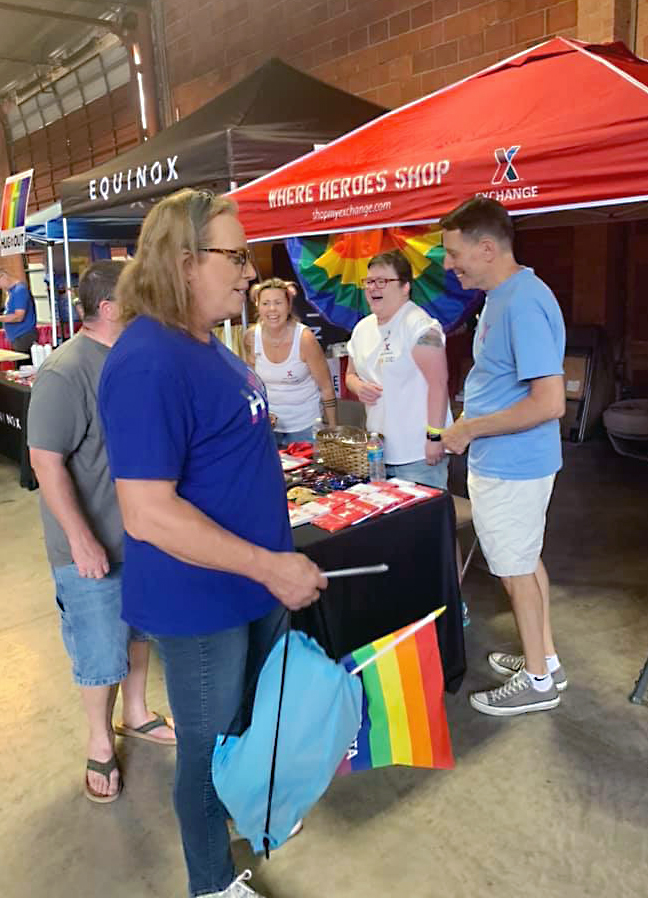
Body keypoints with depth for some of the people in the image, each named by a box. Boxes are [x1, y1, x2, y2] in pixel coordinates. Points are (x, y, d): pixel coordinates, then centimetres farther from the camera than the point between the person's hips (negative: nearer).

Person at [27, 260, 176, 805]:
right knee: (101, 652, 8)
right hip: (93, 546, -7)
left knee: (140, 628, 22)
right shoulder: (65, 372, -21)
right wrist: (82, 540, -21)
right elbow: (45, 460, -20)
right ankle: (100, 742, 33)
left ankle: (136, 714, 44)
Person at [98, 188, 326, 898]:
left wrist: (273, 563, 17)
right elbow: (148, 514, -30)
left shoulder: (207, 344, 5)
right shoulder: (148, 363, -26)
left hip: (254, 581, 9)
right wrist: (269, 565, -25)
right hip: (200, 603, -9)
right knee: (210, 744, 14)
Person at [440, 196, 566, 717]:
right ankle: (545, 659, 38)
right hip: (511, 461, 10)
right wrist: (467, 430, 12)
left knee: (516, 569, 6)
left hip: (510, 465, -10)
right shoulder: (503, 296, 8)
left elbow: (550, 401, -28)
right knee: (526, 561, 20)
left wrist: (470, 429, -20)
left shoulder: (523, 303, -23)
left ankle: (537, 681, 25)